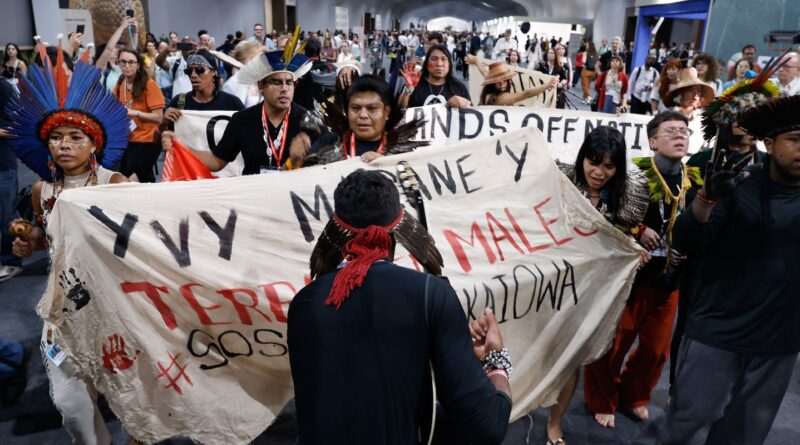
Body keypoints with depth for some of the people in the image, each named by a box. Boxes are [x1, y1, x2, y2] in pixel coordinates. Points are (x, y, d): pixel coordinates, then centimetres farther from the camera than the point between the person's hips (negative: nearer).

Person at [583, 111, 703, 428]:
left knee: (657, 349, 16)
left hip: (669, 280, 5)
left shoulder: (698, 182, 3)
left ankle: (634, 396, 40)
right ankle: (602, 402, 29)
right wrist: (638, 231, -21)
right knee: (612, 345, 6)